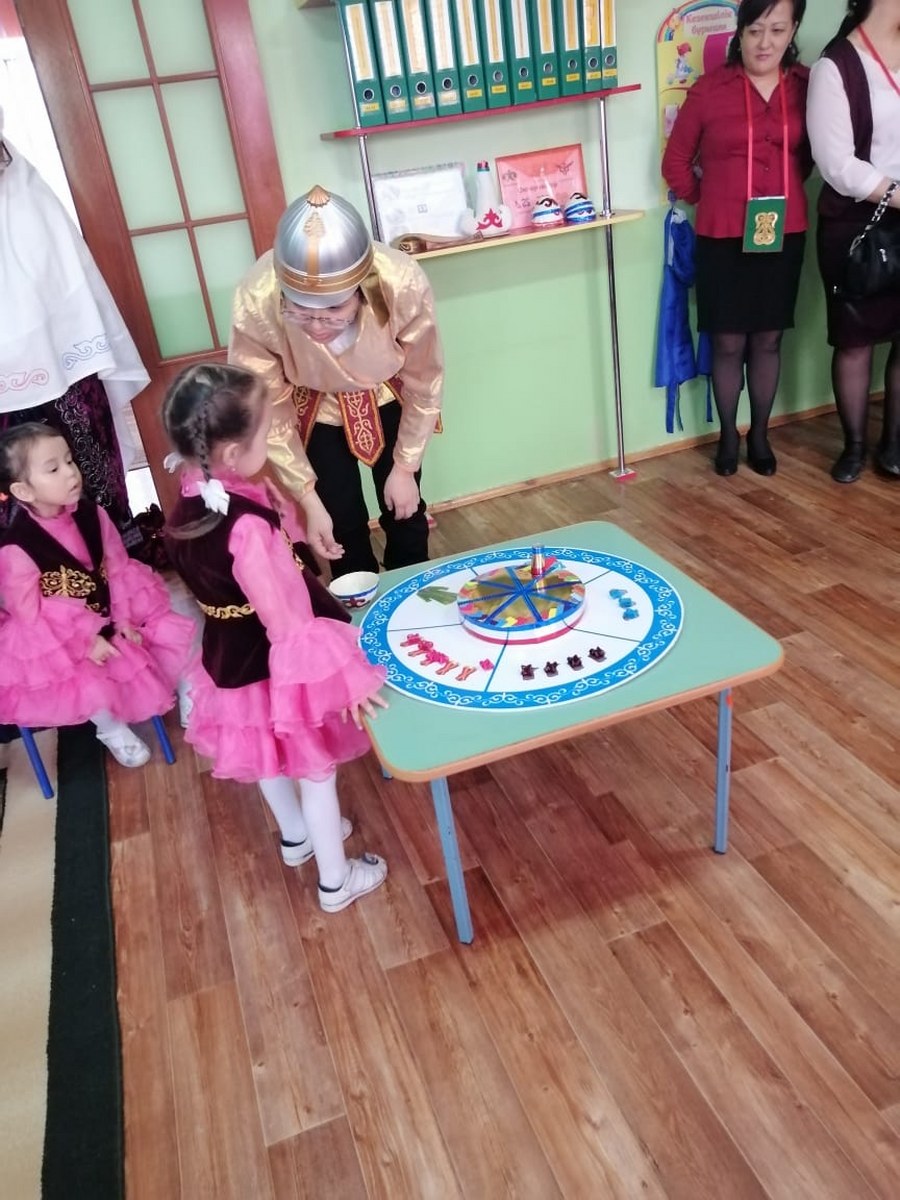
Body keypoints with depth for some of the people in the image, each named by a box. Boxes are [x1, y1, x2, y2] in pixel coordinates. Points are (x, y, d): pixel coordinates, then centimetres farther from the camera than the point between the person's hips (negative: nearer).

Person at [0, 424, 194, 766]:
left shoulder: (91, 515, -7)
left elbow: (117, 567, 0)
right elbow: (29, 612, -19)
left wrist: (123, 618, -10)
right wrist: (86, 639, -24)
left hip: (107, 614, 6)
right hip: (55, 638, -5)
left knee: (171, 631, -1)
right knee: (87, 681, -26)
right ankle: (111, 727, 8)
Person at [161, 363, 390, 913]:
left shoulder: (195, 499, -10)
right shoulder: (245, 527, -36)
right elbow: (284, 624, -32)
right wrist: (341, 671, -24)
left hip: (231, 655, 8)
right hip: (273, 665, -8)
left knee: (269, 755, 29)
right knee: (315, 765, 14)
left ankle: (296, 835, 56)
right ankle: (336, 880, 34)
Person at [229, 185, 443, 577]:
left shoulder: (403, 285, -38)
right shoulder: (255, 306, -37)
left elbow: (424, 383, -18)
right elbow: (268, 411, -20)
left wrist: (405, 468, -10)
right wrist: (309, 499, -18)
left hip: (387, 396, 1)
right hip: (316, 406, 0)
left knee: (403, 510, 11)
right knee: (342, 521, 7)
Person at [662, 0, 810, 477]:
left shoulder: (807, 86, 1)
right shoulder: (709, 89, -4)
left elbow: (814, 151, 15)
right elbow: (676, 162, 5)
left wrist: (787, 190, 7)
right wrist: (707, 201, 8)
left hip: (785, 235, 2)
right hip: (723, 239, -2)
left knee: (768, 339, 9)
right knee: (728, 343, 4)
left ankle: (759, 434, 23)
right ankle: (728, 435, 19)